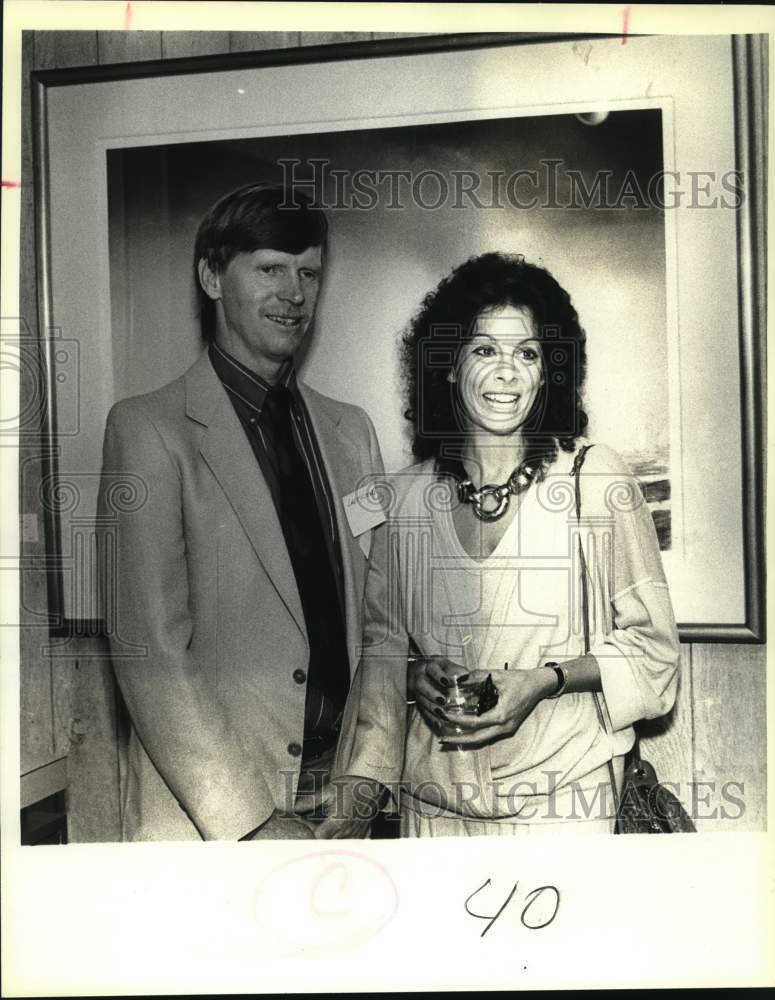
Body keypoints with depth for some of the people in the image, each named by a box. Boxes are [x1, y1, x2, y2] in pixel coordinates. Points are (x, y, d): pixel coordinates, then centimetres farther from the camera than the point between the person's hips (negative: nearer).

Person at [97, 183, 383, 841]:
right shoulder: (149, 429, -9)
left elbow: (375, 617, 5)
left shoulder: (351, 430, 6)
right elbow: (150, 653, -14)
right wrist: (250, 821, -16)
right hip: (206, 817, -4)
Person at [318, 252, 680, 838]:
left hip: (563, 794, -2)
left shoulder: (596, 477, -9)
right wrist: (367, 778, -5)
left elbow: (653, 646, -3)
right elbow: (381, 644, 6)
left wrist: (547, 680, -18)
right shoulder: (405, 496, -2)